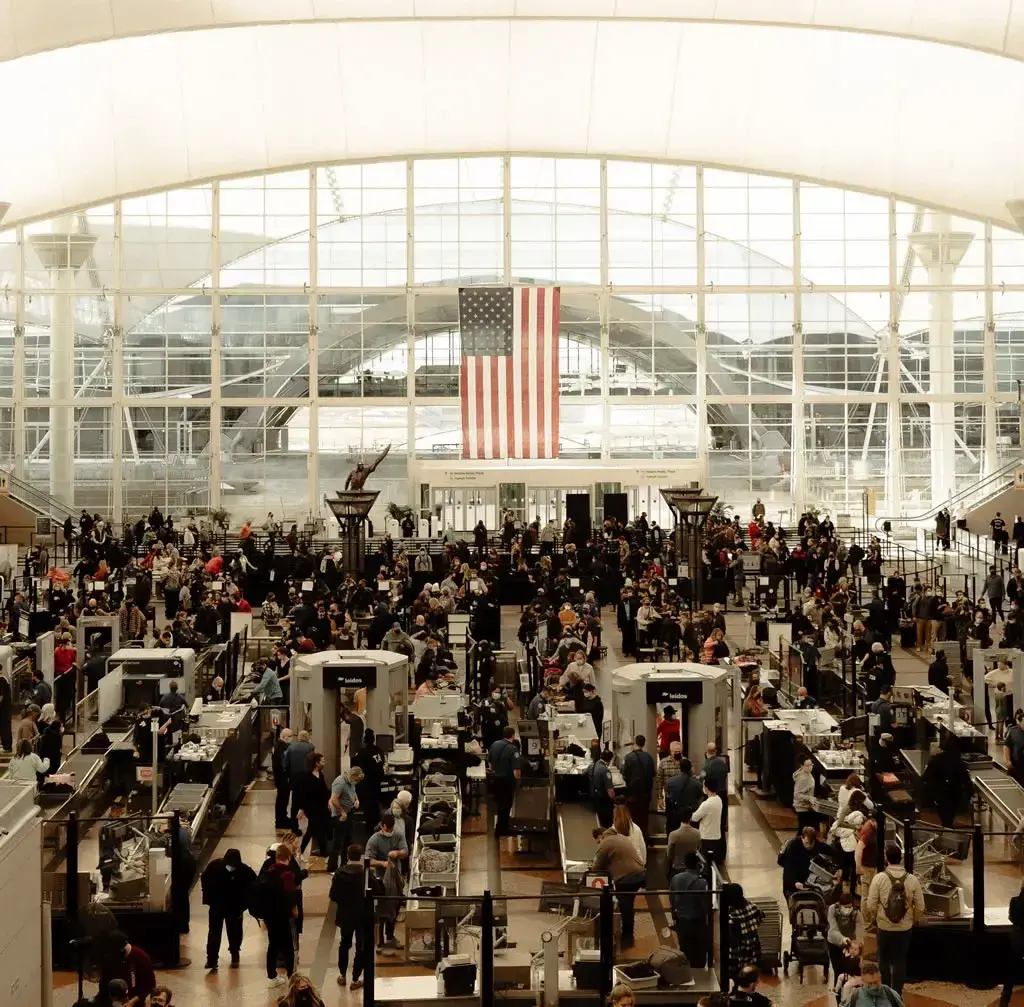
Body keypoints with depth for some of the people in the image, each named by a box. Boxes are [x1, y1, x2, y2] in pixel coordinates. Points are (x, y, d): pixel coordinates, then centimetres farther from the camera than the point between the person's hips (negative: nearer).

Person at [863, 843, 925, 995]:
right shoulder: (912, 879, -10)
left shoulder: (879, 878, -13)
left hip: (884, 928, -1)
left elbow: (871, 904, -9)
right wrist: (914, 920, 16)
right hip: (905, 929, 1)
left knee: (884, 961, 16)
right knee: (900, 962, 11)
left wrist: (873, 919, 10)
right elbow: (920, 906, -4)